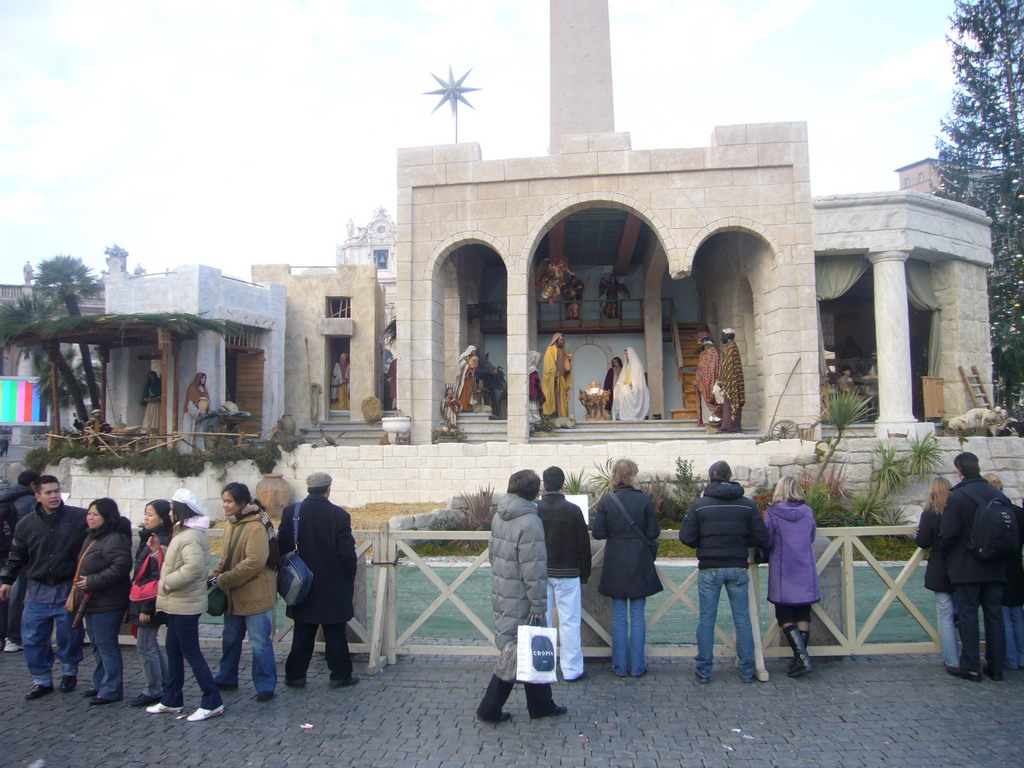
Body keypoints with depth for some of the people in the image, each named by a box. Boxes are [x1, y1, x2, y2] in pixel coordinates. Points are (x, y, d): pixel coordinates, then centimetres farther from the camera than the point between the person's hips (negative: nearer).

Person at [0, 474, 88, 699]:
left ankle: (69, 672, 30)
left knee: (69, 636, 6)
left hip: (68, 589, -3)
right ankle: (41, 680, 21)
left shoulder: (79, 518, -8)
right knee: (33, 638, 4)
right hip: (38, 590, 3)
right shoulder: (27, 524, 4)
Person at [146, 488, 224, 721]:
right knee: (174, 651, 18)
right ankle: (171, 701, 30)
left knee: (191, 652, -4)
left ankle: (212, 702, 4)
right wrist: (160, 551, 6)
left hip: (185, 605, -11)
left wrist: (169, 582, -23)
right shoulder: (184, 533, 14)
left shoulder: (190, 537, -21)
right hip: (178, 604, 11)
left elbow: (194, 566, -35)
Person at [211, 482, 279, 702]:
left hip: (256, 594, -9)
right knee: (230, 638, 20)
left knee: (260, 642, -1)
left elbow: (254, 562, -26)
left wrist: (223, 580, -21)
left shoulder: (256, 526, -20)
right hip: (234, 594, 9)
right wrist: (215, 577, 2)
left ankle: (265, 685, 11)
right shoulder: (230, 523, 8)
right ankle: (226, 678, 36)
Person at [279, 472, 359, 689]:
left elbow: (283, 548, 1)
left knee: (302, 633, 14)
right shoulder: (339, 515, -14)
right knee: (335, 633, 8)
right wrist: (351, 576, 2)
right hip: (333, 585, -3)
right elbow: (347, 551, -13)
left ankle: (295, 675, 19)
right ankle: (340, 675, 15)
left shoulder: (291, 512, -4)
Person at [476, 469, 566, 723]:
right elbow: (533, 569, -22)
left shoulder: (499, 516, 5)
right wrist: (538, 605, -15)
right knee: (515, 653, 5)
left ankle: (541, 704, 28)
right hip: (519, 599, -8)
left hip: (500, 593, 8)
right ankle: (489, 709, 14)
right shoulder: (530, 523, -21)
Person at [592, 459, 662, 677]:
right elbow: (653, 532, -6)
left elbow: (598, 533, -7)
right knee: (638, 616, 9)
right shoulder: (644, 499, -8)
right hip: (640, 564, 0)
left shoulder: (606, 501, -7)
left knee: (619, 616, 9)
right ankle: (637, 666, 14)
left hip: (615, 565, 0)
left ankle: (620, 666, 15)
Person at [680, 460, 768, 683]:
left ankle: (704, 671, 10)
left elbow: (686, 537, -8)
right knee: (742, 619, 11)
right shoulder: (747, 504, -1)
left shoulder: (699, 505, -5)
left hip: (709, 569, -1)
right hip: (738, 568, 1)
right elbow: (761, 538, -1)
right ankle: (747, 671, 16)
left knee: (706, 620, 6)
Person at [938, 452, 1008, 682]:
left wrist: (944, 555, 4)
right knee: (994, 615, 11)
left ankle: (970, 667, 3)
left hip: (966, 567, -5)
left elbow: (948, 534, -15)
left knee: (968, 615, 1)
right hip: (995, 568, 5)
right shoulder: (998, 495, 3)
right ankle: (996, 667, 17)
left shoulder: (957, 497, -14)